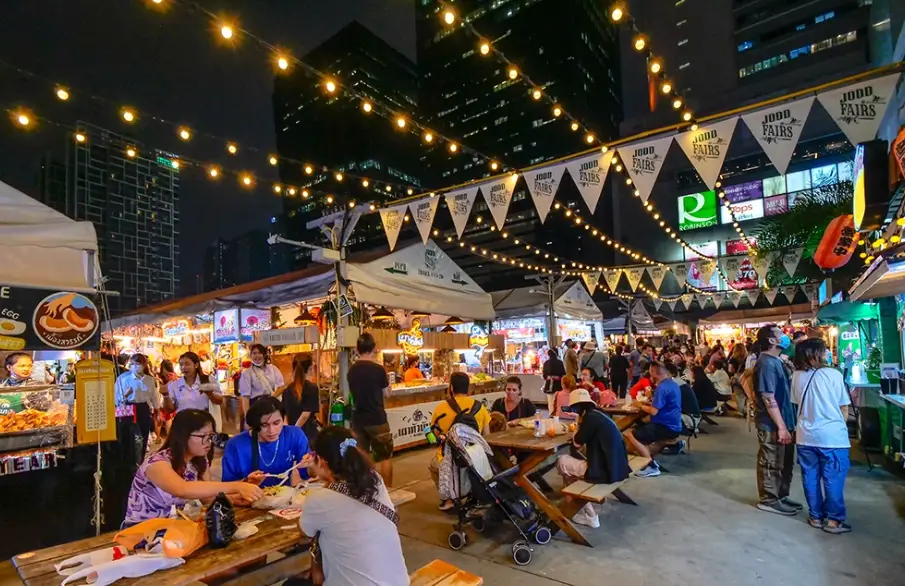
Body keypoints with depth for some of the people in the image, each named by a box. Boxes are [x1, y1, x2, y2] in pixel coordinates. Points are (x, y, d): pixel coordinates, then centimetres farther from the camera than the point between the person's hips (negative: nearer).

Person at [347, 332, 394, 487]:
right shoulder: (378, 369, -14)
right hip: (376, 419, -5)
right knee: (386, 457, 9)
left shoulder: (351, 370, 1)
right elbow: (386, 393, -3)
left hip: (358, 419, 5)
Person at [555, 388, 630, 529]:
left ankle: (589, 514, 11)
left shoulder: (590, 417, -16)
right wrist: (581, 423, 14)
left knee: (562, 462, 6)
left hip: (604, 472, -9)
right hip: (617, 468, 9)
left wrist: (579, 421, 3)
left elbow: (577, 443, -6)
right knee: (574, 459, 23)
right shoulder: (599, 415, 10)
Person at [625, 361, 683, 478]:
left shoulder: (662, 387, -20)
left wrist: (640, 405, -6)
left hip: (666, 427, -10)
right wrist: (647, 403, 10)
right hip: (673, 425, 10)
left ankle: (652, 466, -16)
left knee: (629, 435, -18)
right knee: (639, 428, 25)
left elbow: (653, 411, -23)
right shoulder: (672, 383, 12)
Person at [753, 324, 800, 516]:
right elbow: (768, 399, -23)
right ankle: (769, 500, 15)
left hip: (783, 421, 10)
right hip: (772, 425, -10)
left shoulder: (776, 361, 11)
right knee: (772, 464, 3)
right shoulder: (766, 364, -20)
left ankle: (781, 496, 32)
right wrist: (781, 427, -22)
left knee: (784, 463, 19)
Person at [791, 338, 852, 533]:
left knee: (810, 478, 12)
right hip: (832, 436, -3)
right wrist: (839, 425, 15)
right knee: (833, 479, 7)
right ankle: (834, 520, 15)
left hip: (805, 436, 3)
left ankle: (815, 516, 21)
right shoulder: (834, 374, -10)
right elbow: (844, 409, -2)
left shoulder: (796, 376, -1)